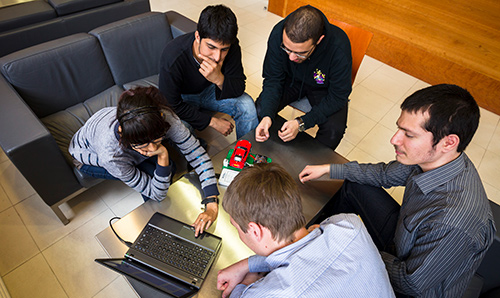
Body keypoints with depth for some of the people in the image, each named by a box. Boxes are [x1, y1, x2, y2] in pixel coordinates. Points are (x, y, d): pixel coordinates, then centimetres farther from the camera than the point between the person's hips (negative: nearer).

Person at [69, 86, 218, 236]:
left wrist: (212, 204, -37)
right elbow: (157, 194, -32)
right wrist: (162, 156, -48)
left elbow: (197, 154, -28)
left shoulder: (165, 118, -38)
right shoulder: (111, 155, -43)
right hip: (87, 154, -3)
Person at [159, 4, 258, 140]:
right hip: (183, 97, -3)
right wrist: (212, 121, -24)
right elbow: (172, 106, -25)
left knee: (247, 104, -19)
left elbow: (239, 89, -20)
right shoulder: (172, 58, -35)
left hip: (210, 90, 3)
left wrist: (219, 79, -43)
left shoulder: (231, 46, -25)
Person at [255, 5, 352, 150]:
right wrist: (267, 116, -35)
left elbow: (338, 97, -25)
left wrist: (301, 123, -35)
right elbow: (273, 80, -17)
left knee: (334, 129, -26)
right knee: (260, 109, -20)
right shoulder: (278, 33, -28)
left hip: (324, 88, -2)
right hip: (292, 80, 2)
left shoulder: (339, 46, -34)